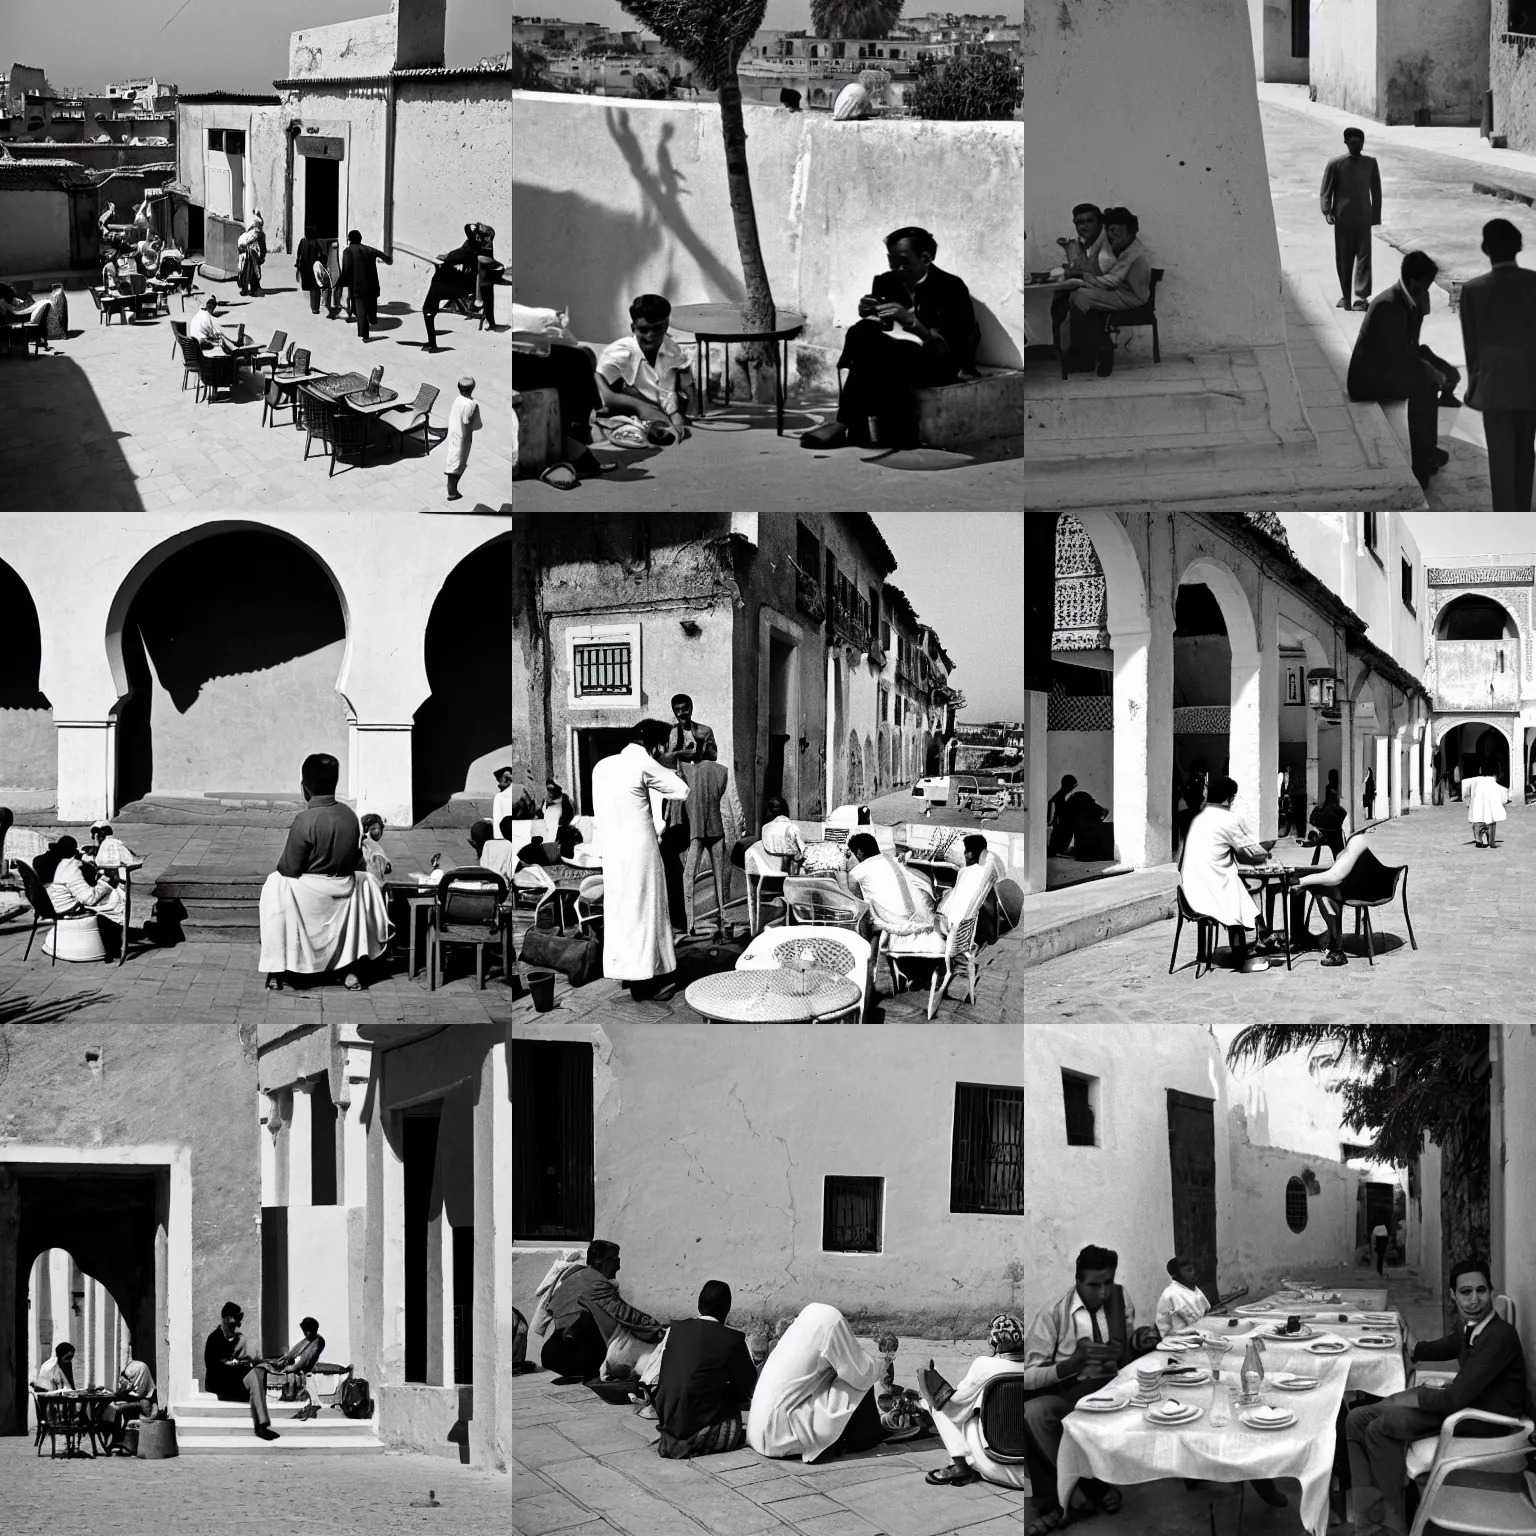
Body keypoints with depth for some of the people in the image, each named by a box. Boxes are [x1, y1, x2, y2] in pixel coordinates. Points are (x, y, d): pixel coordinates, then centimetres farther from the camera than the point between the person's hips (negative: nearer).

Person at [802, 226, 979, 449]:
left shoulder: (951, 288, -6)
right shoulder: (885, 282, 8)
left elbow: (952, 346, -13)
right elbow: (868, 332, 10)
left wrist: (911, 321, -25)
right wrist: (866, 315, -13)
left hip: (938, 363, -5)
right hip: (893, 356, 5)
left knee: (888, 354, -33)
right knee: (862, 331, -25)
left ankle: (844, 425, -25)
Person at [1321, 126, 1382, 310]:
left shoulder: (1370, 163, 3)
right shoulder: (1335, 163, -3)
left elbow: (1376, 190, 9)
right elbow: (1326, 190, -1)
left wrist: (1376, 215, 7)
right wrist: (1327, 211, -13)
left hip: (1364, 218, 1)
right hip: (1342, 218, -1)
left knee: (1364, 257, -5)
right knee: (1343, 258, 6)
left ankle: (1362, 296, -8)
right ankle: (1346, 295, 17)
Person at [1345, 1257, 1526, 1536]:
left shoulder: (1500, 1337, -23)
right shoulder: (1472, 1328, 5)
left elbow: (1454, 1399, -27)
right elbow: (1447, 1346, 32)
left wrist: (1407, 1398, -14)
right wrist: (1412, 1347, 17)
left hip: (1486, 1420, -10)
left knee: (1382, 1427, -22)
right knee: (1356, 1419, -1)